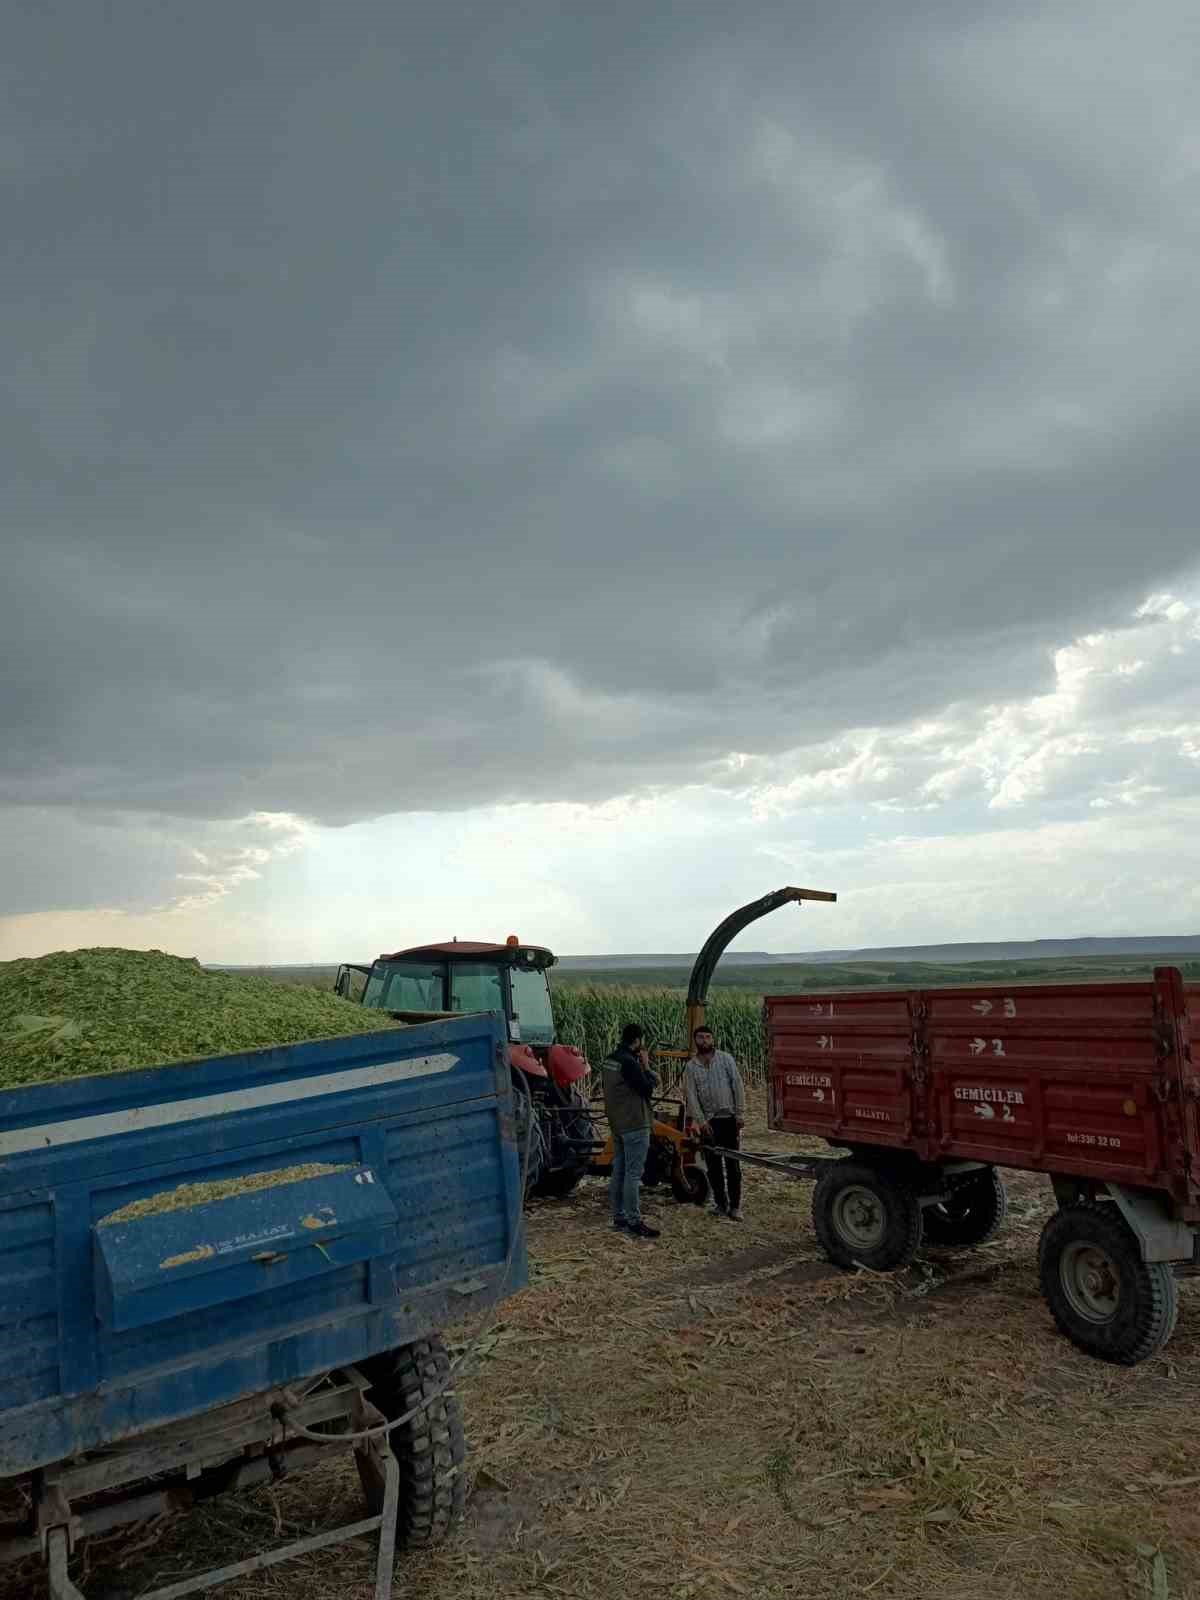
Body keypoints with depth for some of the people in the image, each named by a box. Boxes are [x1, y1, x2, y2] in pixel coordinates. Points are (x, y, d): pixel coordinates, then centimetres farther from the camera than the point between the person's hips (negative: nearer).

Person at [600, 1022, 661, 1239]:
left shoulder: (609, 1061, 10)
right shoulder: (629, 1062, -20)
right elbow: (648, 1088, -16)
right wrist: (646, 1066, -5)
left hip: (617, 1124, 10)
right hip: (634, 1125, -9)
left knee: (619, 1172, 13)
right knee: (633, 1174, -6)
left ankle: (619, 1217, 20)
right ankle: (634, 1222, -4)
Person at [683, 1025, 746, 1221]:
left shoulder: (726, 1059, -1)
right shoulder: (691, 1067, 3)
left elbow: (738, 1086, -2)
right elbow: (691, 1096, -1)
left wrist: (740, 1113, -8)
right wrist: (701, 1121, -10)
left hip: (729, 1118, -2)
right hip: (708, 1121, 2)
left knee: (732, 1164, 0)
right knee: (713, 1165, 7)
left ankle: (735, 1206, 5)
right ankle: (720, 1203, 19)